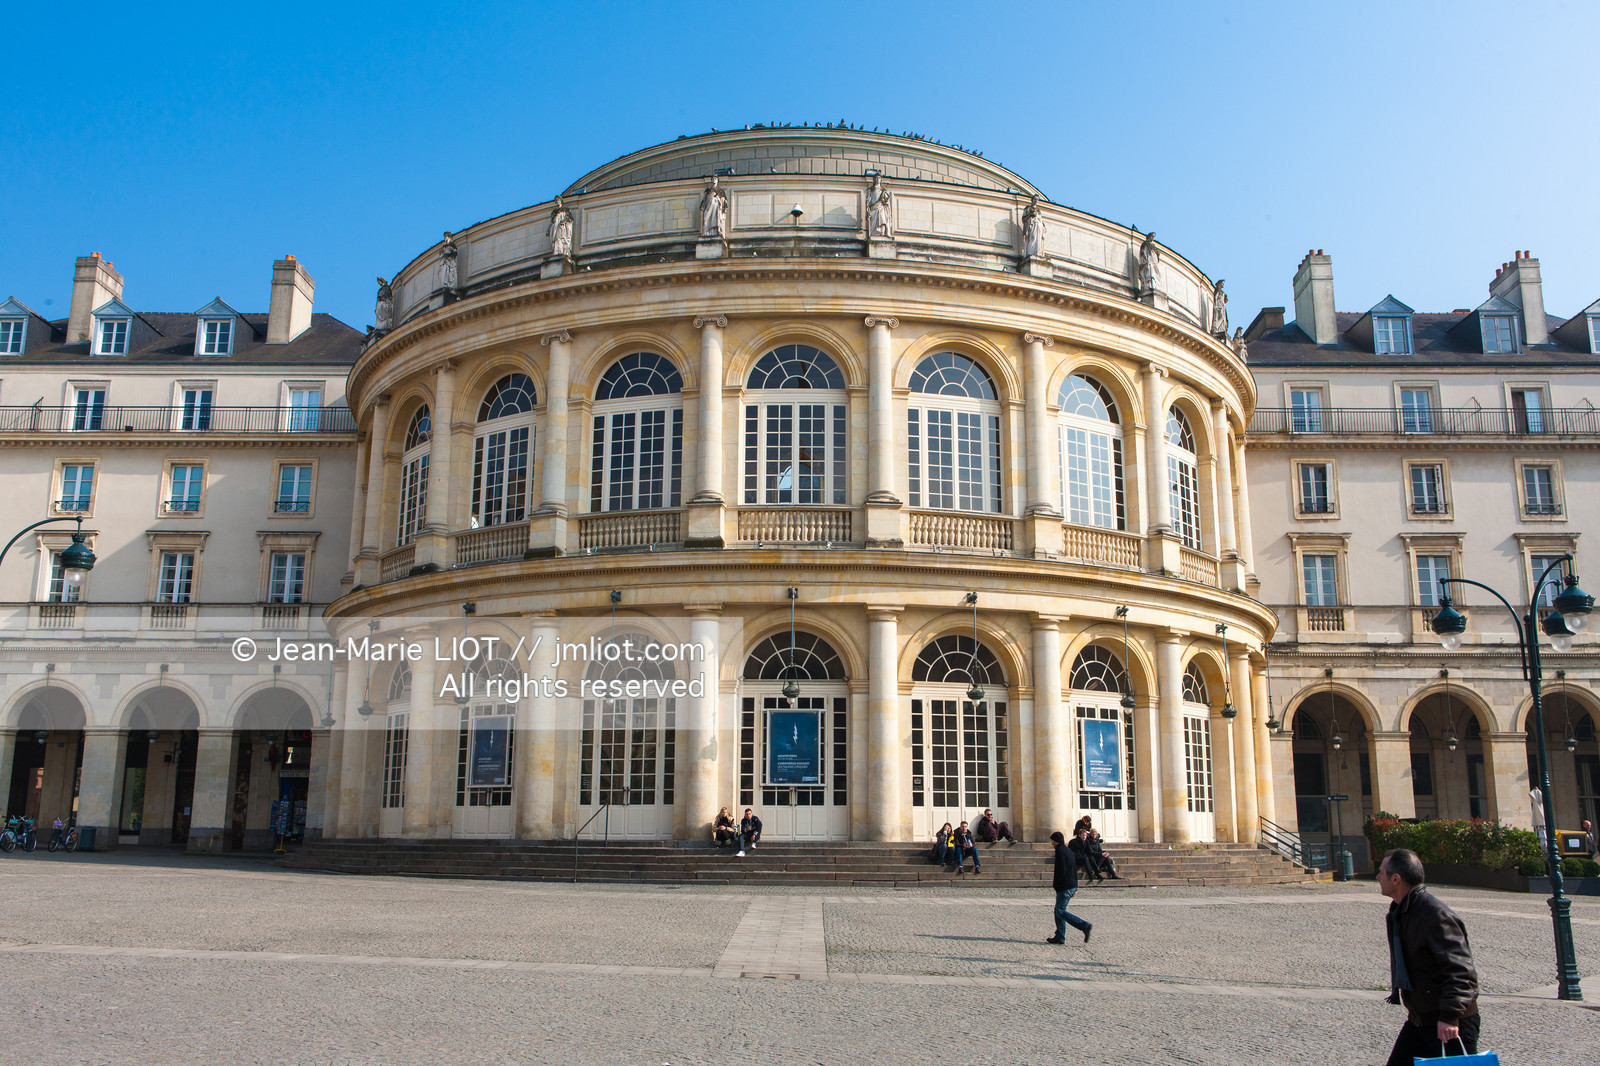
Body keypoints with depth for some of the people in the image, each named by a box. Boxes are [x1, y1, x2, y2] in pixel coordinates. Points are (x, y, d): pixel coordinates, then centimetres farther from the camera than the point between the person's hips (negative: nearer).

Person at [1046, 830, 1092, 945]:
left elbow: (1061, 870, -21)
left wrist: (1055, 881, -6)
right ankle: (1060, 937, 11)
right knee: (1058, 910, 13)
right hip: (1072, 886, 10)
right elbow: (1075, 869, 20)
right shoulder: (1069, 851, 17)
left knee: (1061, 911, -8)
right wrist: (1075, 887, 23)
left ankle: (1085, 926, -16)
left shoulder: (1060, 851, -13)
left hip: (1065, 887, -10)